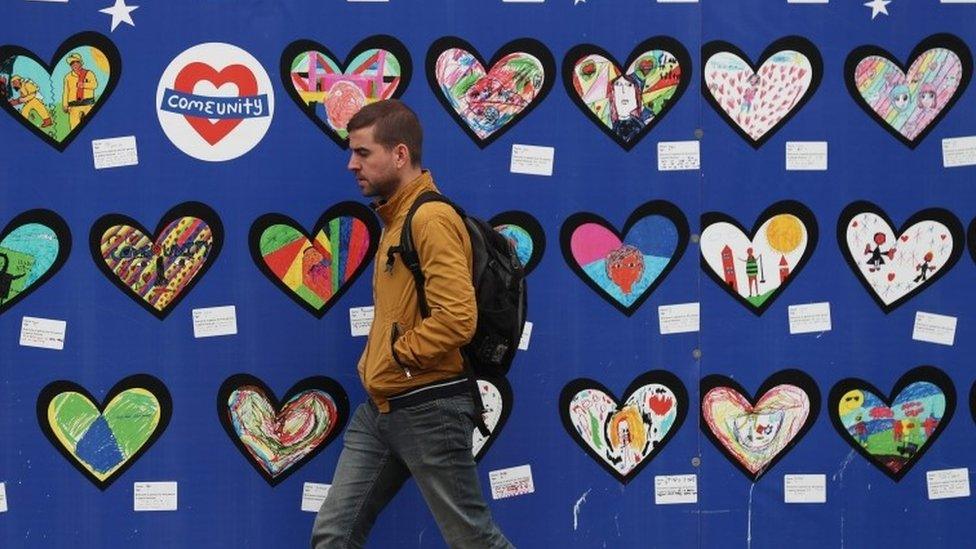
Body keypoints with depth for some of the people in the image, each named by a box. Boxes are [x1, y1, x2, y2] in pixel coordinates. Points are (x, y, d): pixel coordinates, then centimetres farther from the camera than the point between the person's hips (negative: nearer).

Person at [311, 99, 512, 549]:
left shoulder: (431, 217, -16)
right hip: (379, 409, 9)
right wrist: (375, 361, 10)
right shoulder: (394, 219, 14)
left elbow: (456, 318, -26)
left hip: (428, 410, -9)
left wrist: (396, 356, -14)